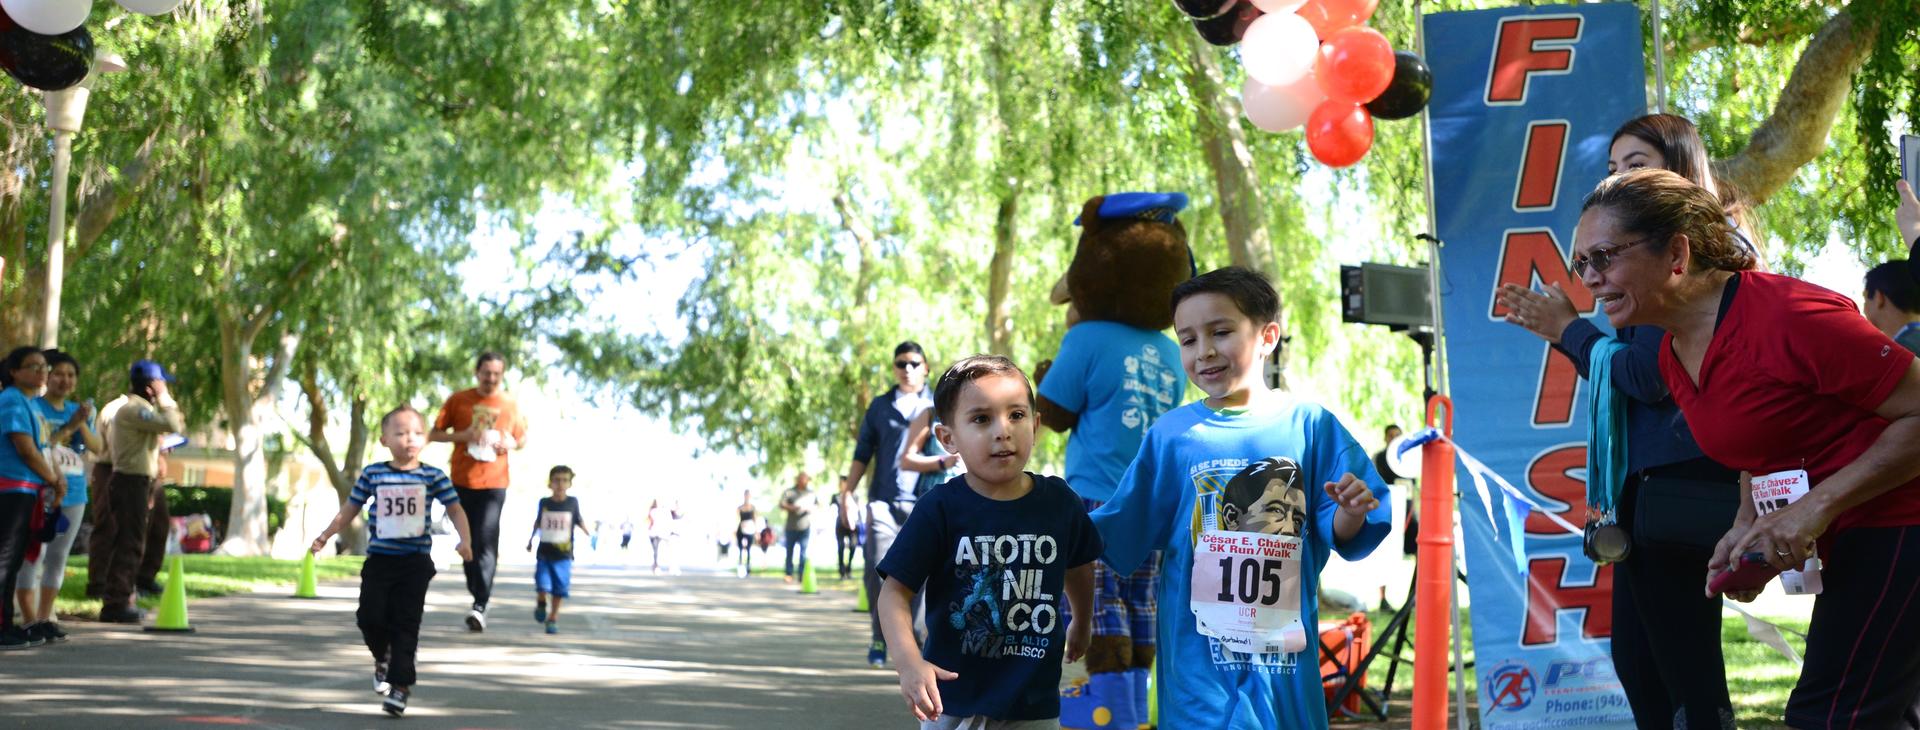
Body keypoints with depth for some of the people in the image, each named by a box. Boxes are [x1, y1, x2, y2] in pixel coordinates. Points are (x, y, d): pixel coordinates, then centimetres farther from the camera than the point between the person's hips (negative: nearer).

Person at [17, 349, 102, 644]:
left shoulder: (78, 410, 13)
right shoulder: (33, 407, -6)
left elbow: (96, 447, 6)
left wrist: (83, 424, -11)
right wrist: (70, 426, -19)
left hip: (74, 493, 6)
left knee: (58, 556, 10)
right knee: (34, 554, -7)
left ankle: (45, 618, 17)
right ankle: (29, 620, -5)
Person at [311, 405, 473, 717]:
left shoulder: (433, 477, -1)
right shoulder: (372, 474, 2)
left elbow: (455, 509, 0)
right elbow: (350, 508, 11)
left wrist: (465, 540, -14)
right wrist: (325, 536, 8)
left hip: (415, 561, -1)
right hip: (379, 559, 1)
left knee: (406, 623, -3)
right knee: (370, 616, -5)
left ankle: (401, 684, 3)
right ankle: (383, 657, 27)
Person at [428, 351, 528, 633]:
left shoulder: (511, 405, 6)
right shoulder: (459, 400, 4)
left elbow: (522, 439, 17)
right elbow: (434, 434, 5)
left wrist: (511, 443, -7)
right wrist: (463, 435, -13)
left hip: (494, 483, -2)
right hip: (461, 481, 2)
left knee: (485, 542, -14)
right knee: (468, 541, 10)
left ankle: (480, 607, -19)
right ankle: (478, 595, 26)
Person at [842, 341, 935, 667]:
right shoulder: (880, 406, 14)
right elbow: (862, 455, 16)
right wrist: (847, 493, 6)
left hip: (924, 505, -1)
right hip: (884, 502, 1)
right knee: (878, 572, -8)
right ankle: (879, 640, 3)